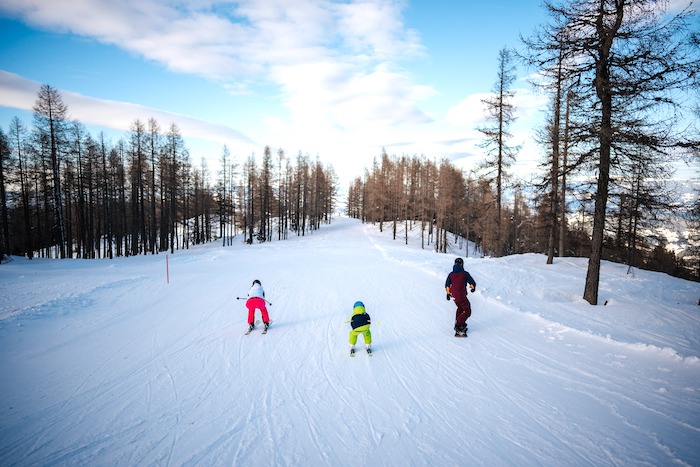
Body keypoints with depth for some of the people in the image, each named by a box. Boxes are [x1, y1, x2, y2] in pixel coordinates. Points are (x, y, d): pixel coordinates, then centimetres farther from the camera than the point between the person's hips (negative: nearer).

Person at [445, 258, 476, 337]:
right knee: (467, 311, 5)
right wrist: (473, 288, 17)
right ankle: (458, 326, -5)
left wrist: (448, 293, 22)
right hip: (461, 296, -6)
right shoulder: (465, 274, -12)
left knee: (460, 308, 28)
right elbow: (473, 283, -5)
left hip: (454, 295, 6)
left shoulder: (451, 274, 2)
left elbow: (447, 285, 8)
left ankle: (457, 323, 32)